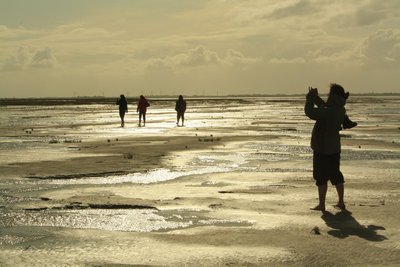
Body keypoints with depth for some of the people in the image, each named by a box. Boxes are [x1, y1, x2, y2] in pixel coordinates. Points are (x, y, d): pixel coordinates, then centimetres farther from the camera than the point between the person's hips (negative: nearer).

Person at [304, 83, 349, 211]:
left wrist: (310, 98, -8)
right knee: (335, 175, 16)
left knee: (321, 177, 2)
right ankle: (341, 202, 21)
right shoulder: (340, 110, 3)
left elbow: (309, 112, -21)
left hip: (322, 149, -8)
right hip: (334, 148, 8)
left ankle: (321, 204, 8)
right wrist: (315, 98, 18)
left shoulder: (328, 111, -24)